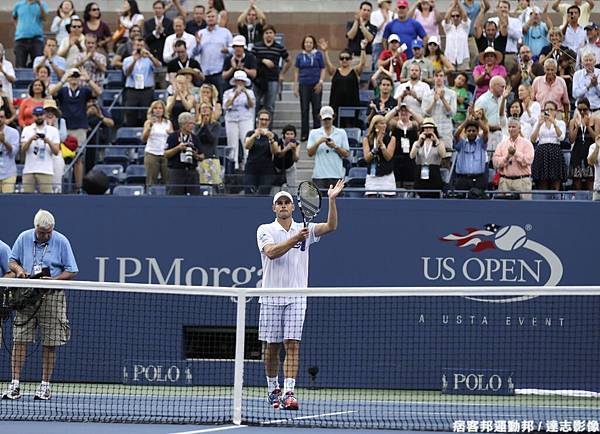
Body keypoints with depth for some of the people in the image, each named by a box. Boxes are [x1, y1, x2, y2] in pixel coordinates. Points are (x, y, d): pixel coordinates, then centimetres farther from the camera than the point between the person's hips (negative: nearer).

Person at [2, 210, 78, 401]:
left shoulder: (61, 242, -2)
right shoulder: (24, 238, 4)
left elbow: (71, 271, 0)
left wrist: (53, 279, -16)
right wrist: (18, 269, -8)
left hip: (52, 297, -2)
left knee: (50, 344, 1)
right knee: (19, 340, -4)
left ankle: (45, 386, 10)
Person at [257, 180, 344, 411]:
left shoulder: (304, 229, 8)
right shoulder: (265, 230, 3)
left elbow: (331, 226, -6)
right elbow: (271, 252, -14)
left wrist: (332, 200, -18)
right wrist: (295, 239, -24)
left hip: (296, 297, 0)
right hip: (271, 296, 0)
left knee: (292, 344, -10)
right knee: (271, 347, 6)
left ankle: (288, 392, -17)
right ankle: (273, 389, 22)